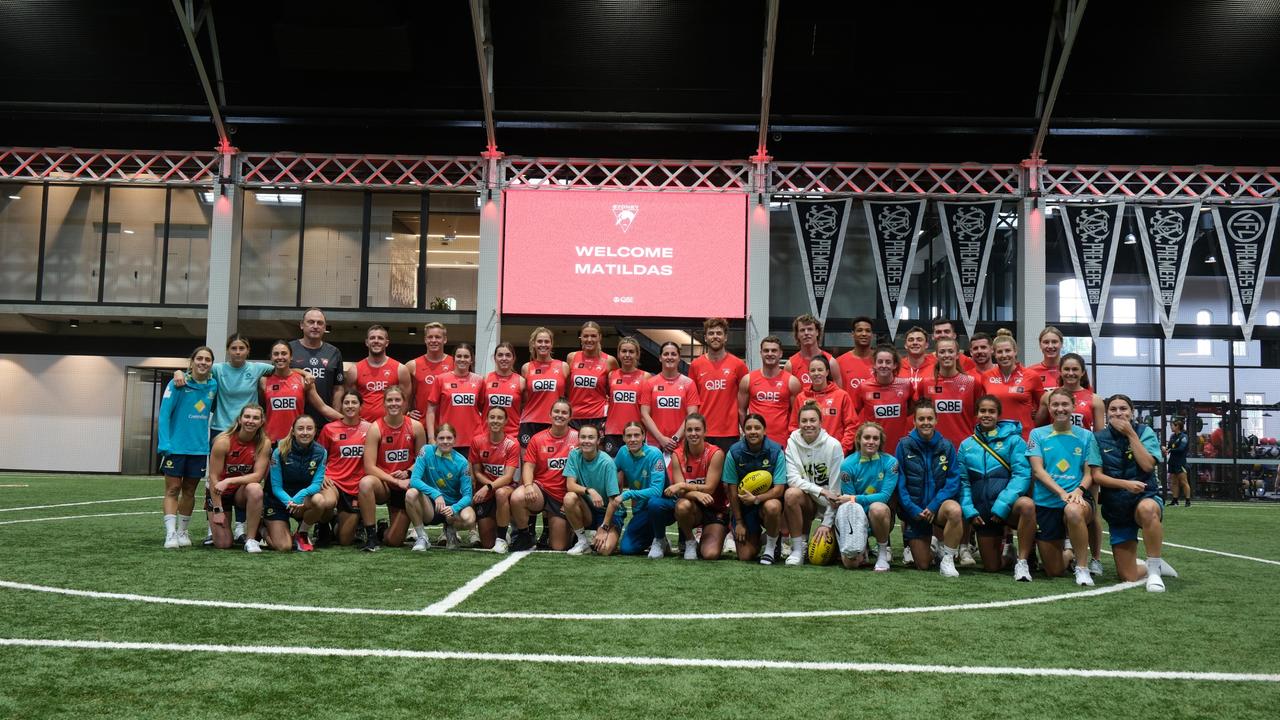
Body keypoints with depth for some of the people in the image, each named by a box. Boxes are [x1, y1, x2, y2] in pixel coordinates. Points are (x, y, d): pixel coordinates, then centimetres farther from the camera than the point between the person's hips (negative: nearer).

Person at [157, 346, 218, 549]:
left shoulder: (213, 385, 4)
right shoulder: (177, 384, -8)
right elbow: (164, 414, -12)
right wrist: (164, 444, -19)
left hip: (199, 448, 4)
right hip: (175, 446, -4)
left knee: (189, 491, 11)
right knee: (172, 489, -2)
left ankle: (182, 532, 20)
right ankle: (170, 534, -6)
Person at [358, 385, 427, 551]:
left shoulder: (416, 427, -6)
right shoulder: (375, 428, -11)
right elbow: (369, 467, -15)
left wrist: (407, 473, -16)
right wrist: (395, 481, -23)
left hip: (406, 486, 2)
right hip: (383, 483, -1)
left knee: (394, 541, -1)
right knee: (365, 483, -39)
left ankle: (386, 527, 39)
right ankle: (371, 536, -24)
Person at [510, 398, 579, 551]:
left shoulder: (577, 437, -4)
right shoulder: (537, 438, 1)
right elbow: (528, 466, -2)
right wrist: (528, 485, -24)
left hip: (563, 497, 0)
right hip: (540, 488, 0)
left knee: (559, 548, -1)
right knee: (517, 498, -35)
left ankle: (550, 529, 36)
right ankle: (524, 534, -6)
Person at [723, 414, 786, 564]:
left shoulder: (776, 451, -13)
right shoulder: (734, 452, -10)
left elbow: (779, 489, -15)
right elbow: (732, 489, -5)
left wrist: (756, 499, -29)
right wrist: (739, 522, -4)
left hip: (768, 499, -1)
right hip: (743, 505, 1)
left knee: (772, 507, -38)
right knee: (745, 557, -7)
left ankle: (771, 546, -9)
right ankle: (756, 536, 30)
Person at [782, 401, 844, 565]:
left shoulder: (833, 445, -13)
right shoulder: (793, 442, -7)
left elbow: (835, 488, -13)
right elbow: (792, 478, -13)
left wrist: (827, 523, -16)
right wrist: (819, 490, -26)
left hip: (827, 502, -1)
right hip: (805, 498, 1)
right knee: (791, 494, -35)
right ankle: (798, 548, -18)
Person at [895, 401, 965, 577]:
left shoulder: (946, 446, -4)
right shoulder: (904, 446, -5)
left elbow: (953, 481, -9)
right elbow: (899, 483, -6)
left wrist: (934, 505, -20)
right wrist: (913, 509, -17)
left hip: (939, 505, 0)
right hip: (914, 510, 0)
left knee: (955, 510, -37)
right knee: (923, 565, 2)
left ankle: (947, 560, -18)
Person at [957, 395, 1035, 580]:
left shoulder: (1013, 440, -1)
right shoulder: (967, 445, 10)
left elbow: (1022, 474, -11)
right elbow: (962, 481, 8)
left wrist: (1002, 505, -20)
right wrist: (969, 510, -7)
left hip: (1008, 506, -3)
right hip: (982, 510, 3)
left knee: (1027, 505, -39)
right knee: (992, 567, 5)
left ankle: (1022, 561, -23)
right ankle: (1009, 556, 41)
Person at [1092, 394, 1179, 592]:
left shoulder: (1145, 432, -1)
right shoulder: (1099, 438, 1)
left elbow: (1147, 465, -17)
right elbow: (1097, 476, -5)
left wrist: (1130, 434, -14)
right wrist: (1125, 484, -20)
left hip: (1146, 497, -2)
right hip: (1116, 508, 2)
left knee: (1146, 509, -44)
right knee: (1128, 577, -1)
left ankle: (1154, 569, -26)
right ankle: (1155, 566, 34)